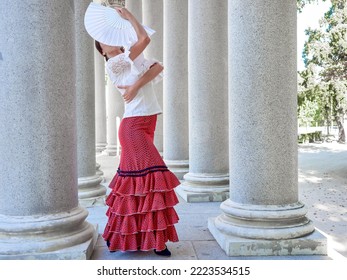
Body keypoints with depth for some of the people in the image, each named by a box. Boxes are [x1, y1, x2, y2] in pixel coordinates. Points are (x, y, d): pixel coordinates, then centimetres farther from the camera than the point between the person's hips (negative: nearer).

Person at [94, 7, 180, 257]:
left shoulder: (135, 60, 18)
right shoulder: (113, 64, -4)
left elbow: (159, 67, -3)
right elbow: (144, 39, -10)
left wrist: (137, 85, -15)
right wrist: (129, 15, 2)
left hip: (146, 125, 7)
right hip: (133, 125, -7)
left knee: (135, 177, 10)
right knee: (150, 175, -12)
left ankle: (119, 234, 23)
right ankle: (155, 238, -3)